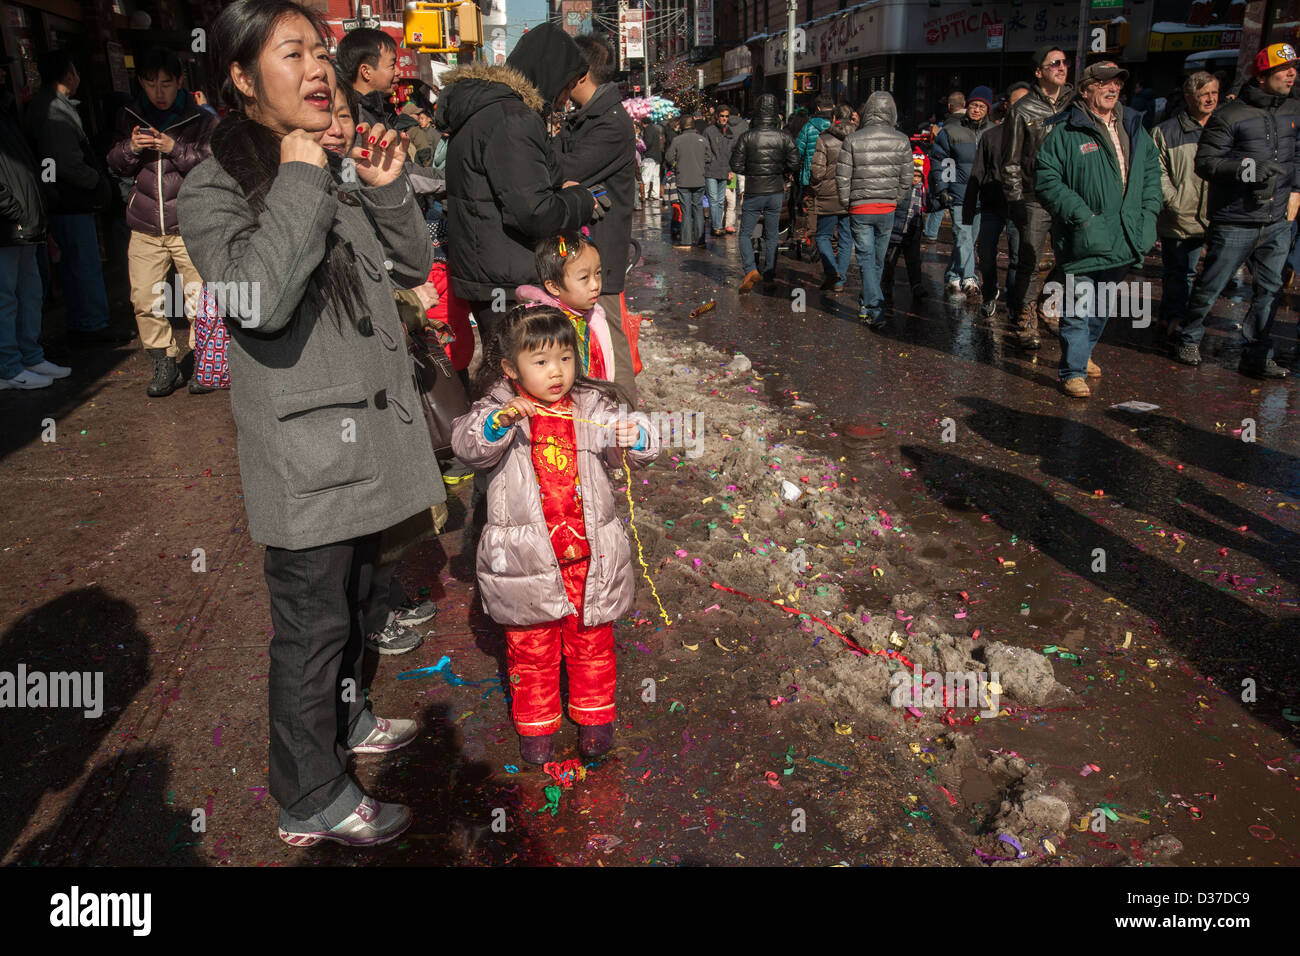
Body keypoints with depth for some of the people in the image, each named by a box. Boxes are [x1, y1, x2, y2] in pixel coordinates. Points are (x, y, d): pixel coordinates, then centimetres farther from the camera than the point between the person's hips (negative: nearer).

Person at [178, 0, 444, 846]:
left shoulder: (340, 169, 9)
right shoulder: (213, 189, -10)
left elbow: (414, 268, 10)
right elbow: (260, 299, -28)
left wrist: (390, 189, -5)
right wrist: (298, 182, -20)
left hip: (373, 424, 7)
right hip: (307, 446, -7)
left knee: (353, 593, 22)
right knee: (312, 619, 3)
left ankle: (345, 717, 45)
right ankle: (314, 800, 20)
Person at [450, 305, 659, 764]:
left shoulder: (592, 407, 0)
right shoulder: (498, 409, -6)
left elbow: (641, 447, -5)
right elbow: (468, 444, -22)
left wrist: (634, 435, -28)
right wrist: (502, 420, -41)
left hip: (589, 555, 2)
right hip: (527, 556, -2)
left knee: (592, 642, 17)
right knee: (531, 647, 14)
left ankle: (595, 716, 39)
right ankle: (536, 723, 35)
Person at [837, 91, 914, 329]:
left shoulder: (853, 140, -8)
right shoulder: (902, 140, -1)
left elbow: (842, 177, -6)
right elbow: (906, 179, 3)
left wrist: (847, 203, 7)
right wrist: (895, 201, 16)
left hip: (860, 209, -2)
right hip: (888, 209, 2)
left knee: (866, 259, 1)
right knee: (878, 260, 16)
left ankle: (875, 310, -11)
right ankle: (866, 304, 31)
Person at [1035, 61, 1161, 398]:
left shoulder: (1133, 127, 12)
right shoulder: (1064, 131, -7)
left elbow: (1152, 171, 19)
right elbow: (1046, 180, -13)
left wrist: (1149, 212, 6)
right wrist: (1081, 215, -18)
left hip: (1124, 239, 6)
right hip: (1085, 240, -6)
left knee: (1103, 305, 19)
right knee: (1078, 307, -4)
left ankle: (1083, 352, 37)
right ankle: (1073, 371, 4)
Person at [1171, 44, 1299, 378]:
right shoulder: (1229, 116, -10)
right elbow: (1205, 163, -14)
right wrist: (1249, 168, -26)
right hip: (1235, 222, -6)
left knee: (1269, 290, 8)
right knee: (1210, 286, 3)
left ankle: (1256, 356, 17)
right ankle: (1189, 340, 25)